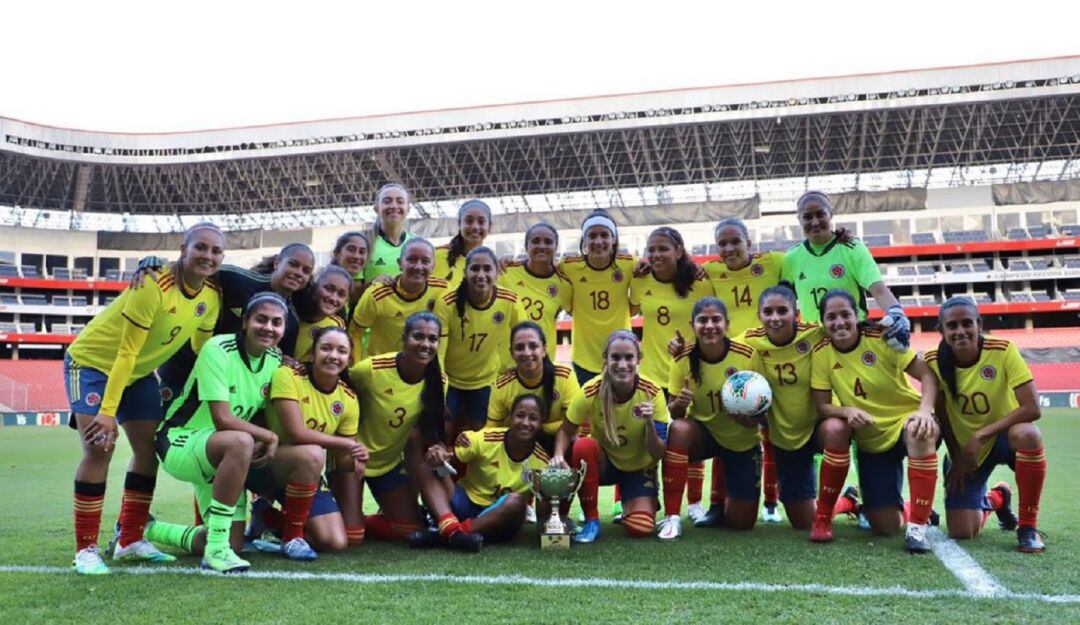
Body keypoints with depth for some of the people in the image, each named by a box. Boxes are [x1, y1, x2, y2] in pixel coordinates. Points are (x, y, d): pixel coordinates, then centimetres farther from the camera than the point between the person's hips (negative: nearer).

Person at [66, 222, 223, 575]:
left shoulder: (212, 297, -10)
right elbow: (126, 352, -29)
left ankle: (129, 540, 16)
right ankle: (85, 549, -6)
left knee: (150, 449, 3)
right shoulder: (154, 285, -31)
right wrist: (107, 411, -30)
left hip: (140, 371, 7)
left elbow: (201, 349, 5)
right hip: (93, 362, -7)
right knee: (99, 449, -18)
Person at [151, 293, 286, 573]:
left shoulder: (275, 359, 0)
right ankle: (216, 549, -31)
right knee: (241, 442, -40)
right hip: (180, 442, -8)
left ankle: (149, 531, 29)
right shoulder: (218, 350, -21)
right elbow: (222, 419, -27)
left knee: (234, 545, 5)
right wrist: (270, 437, -18)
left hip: (222, 456, 8)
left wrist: (269, 444, -11)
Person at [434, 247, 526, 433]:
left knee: (479, 430, 13)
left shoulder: (510, 301, -20)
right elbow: (437, 352, -24)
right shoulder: (446, 303, -26)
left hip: (486, 380, 2)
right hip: (450, 380, -1)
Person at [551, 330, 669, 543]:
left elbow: (657, 454, -19)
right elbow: (566, 431, -13)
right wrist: (559, 455, -34)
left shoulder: (652, 393, -23)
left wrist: (650, 424, -38)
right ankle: (591, 520, -15)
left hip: (639, 467, 0)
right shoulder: (591, 391, -23)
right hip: (604, 463, 0)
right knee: (584, 445, -34)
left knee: (640, 529, -20)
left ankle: (629, 503, 19)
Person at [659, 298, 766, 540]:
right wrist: (678, 404, -34)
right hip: (703, 433, 0)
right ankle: (671, 517, -28)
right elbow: (673, 413, -11)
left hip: (742, 441, 0)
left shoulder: (748, 356, -21)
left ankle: (722, 505, 39)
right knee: (678, 429, -37)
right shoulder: (683, 359, -17)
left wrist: (750, 417, -33)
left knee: (741, 522, 0)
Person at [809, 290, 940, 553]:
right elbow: (822, 406, -9)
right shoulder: (821, 354, -10)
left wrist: (925, 410, -34)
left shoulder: (881, 339, -16)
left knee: (920, 432, -40)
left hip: (906, 419, -1)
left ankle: (918, 526, -29)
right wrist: (848, 411, -31)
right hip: (870, 438, 1)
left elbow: (928, 375, -16)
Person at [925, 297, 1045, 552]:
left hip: (1004, 437, -2)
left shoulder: (1003, 351, -20)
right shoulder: (934, 361, -14)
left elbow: (1032, 409, -24)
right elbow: (941, 415, -2)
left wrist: (980, 435, -25)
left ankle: (1028, 526, -17)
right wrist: (957, 457, -3)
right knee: (960, 532, -9)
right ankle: (994, 500, 29)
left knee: (1027, 434, -39)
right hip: (964, 450, 2)